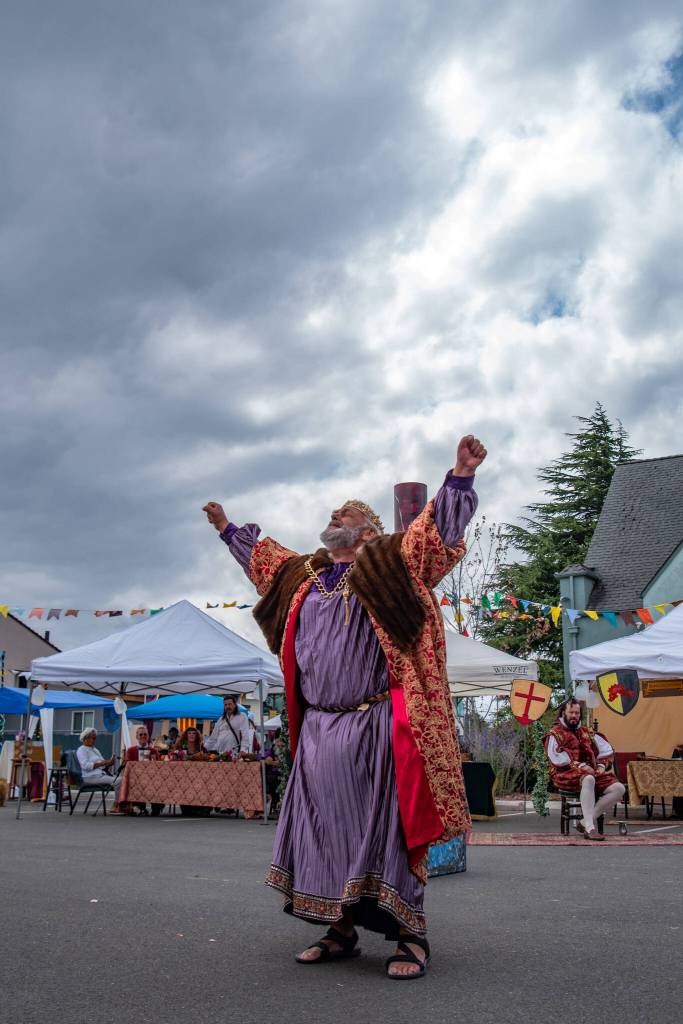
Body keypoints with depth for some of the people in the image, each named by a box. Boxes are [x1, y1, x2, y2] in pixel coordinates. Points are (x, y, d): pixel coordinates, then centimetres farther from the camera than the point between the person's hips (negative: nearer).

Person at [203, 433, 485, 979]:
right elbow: (263, 557, 36)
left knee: (384, 826, -4)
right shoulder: (303, 574, 17)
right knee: (325, 830, 9)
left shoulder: (390, 562, 1)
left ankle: (411, 936, 6)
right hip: (318, 730, 6)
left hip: (374, 729, -6)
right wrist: (228, 528, 46)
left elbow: (439, 528, -8)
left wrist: (461, 475, -20)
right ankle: (342, 931, 22)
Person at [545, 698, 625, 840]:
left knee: (619, 788, -17)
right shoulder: (555, 734, 7)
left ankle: (585, 822, -20)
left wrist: (602, 765, 2)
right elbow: (557, 758, -9)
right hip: (566, 774, -6)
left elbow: (607, 751, 23)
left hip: (592, 773, 6)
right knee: (588, 779, -41)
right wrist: (580, 766, -18)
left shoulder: (587, 733, 26)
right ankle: (589, 828, -42)